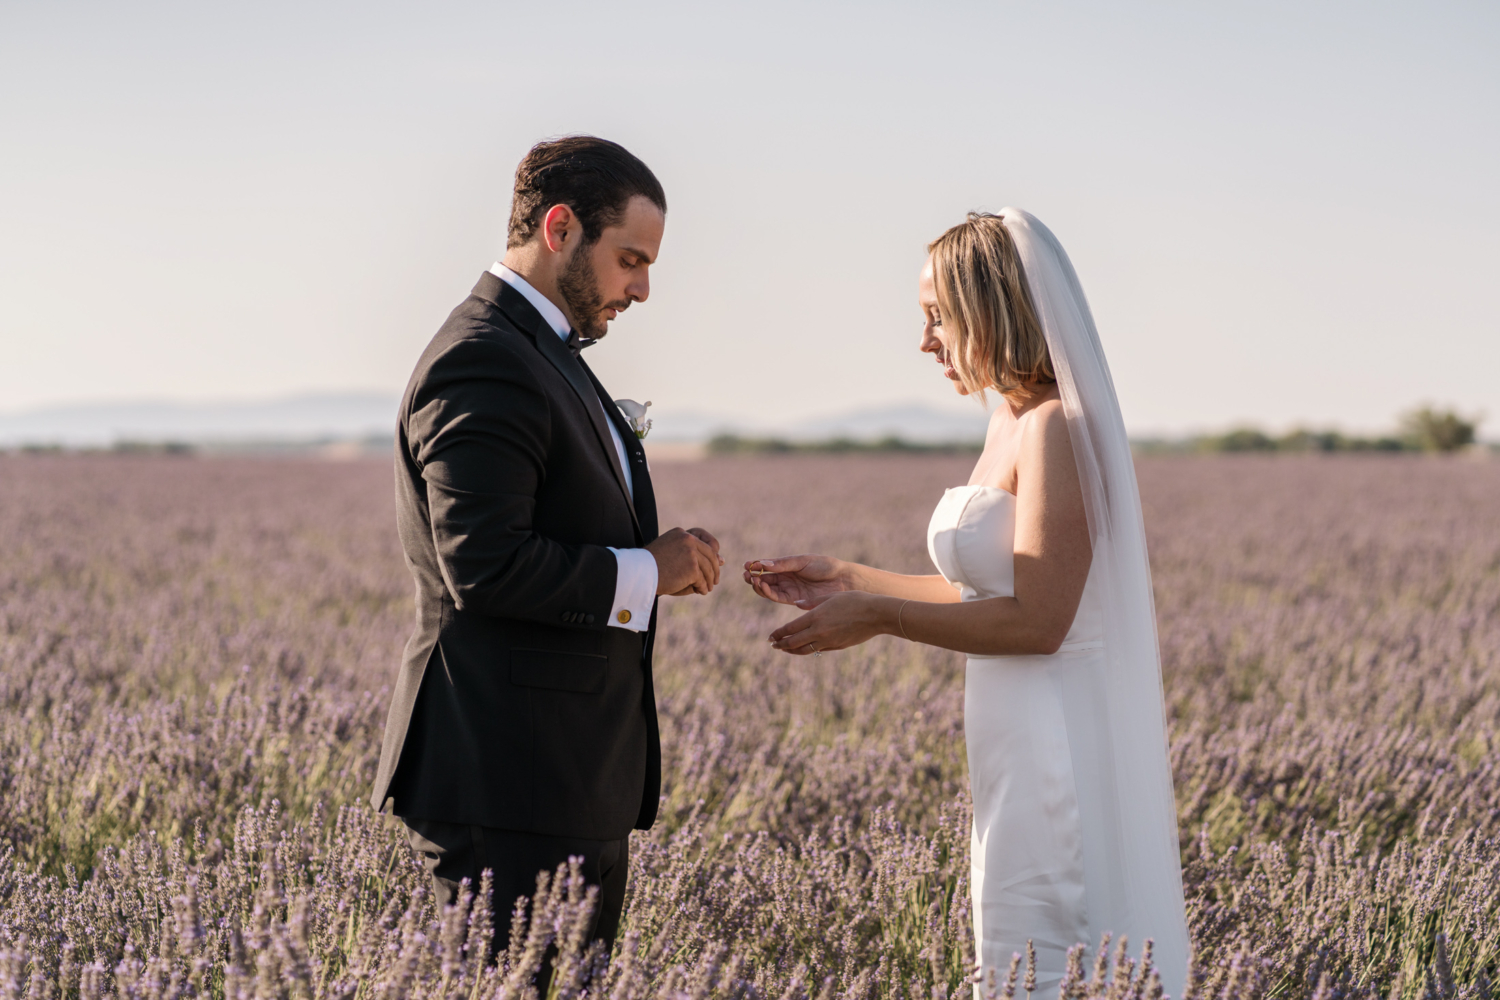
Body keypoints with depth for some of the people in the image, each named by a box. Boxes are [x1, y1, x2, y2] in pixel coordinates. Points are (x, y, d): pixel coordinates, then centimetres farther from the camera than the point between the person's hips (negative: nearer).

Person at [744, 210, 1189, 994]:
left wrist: (877, 618, -14)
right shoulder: (1010, 425, 13)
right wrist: (845, 581, 15)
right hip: (1019, 747, 9)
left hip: (1059, 747, -9)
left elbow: (1035, 619, -20)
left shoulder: (1057, 428, -16)